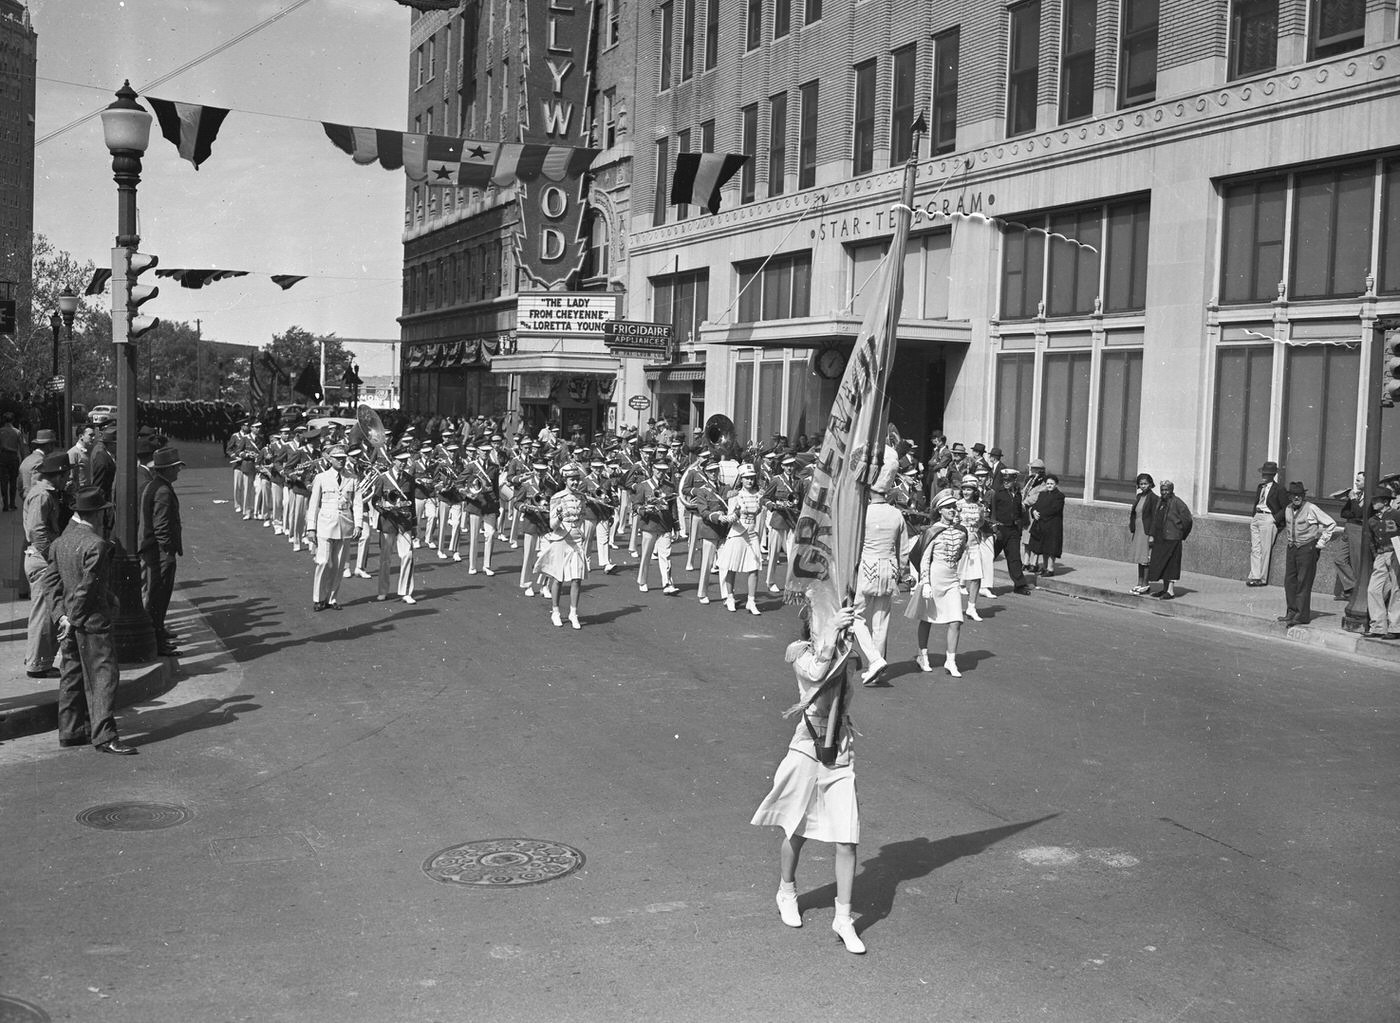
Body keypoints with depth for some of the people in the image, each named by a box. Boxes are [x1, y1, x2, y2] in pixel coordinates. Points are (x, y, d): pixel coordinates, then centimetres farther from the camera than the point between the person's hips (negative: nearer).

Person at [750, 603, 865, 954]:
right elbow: (815, 673, -25)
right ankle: (786, 893, 40)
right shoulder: (799, 651, -5)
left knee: (846, 842, -2)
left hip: (840, 757, 2)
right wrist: (832, 632, -28)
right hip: (806, 751, -2)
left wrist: (852, 627, -19)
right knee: (796, 832, 14)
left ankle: (843, 919, 10)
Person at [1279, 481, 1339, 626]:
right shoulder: (1288, 509, 7)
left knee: (1303, 582, -5)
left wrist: (1321, 542, -8)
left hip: (1307, 548, -6)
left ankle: (1302, 615, -2)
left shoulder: (1311, 508, -12)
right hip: (1292, 548, 7)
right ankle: (1292, 611, 15)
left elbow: (1331, 523, -9)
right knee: (1289, 581, 6)